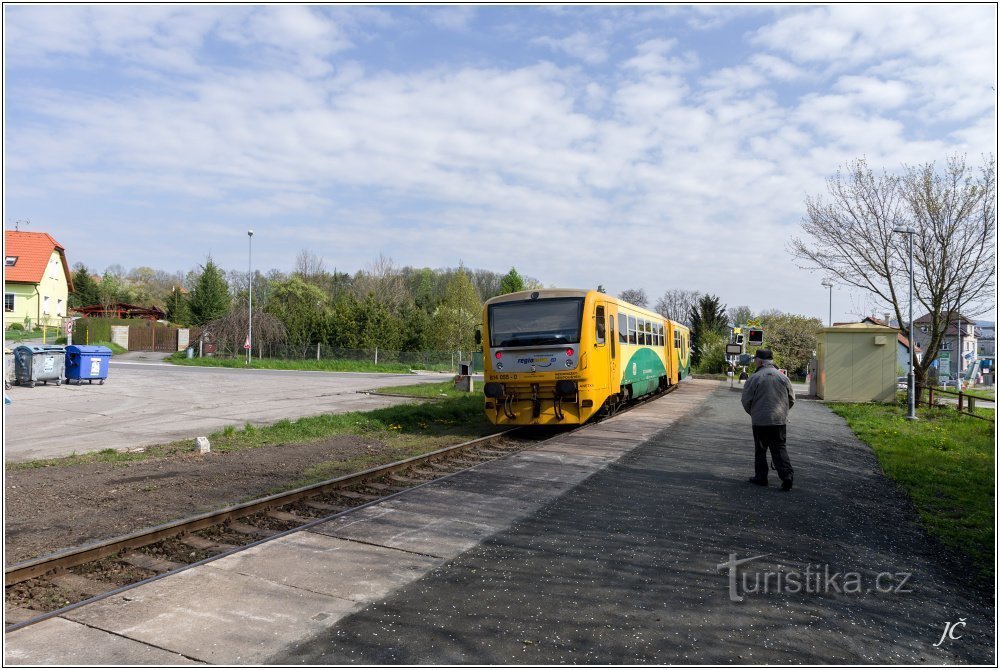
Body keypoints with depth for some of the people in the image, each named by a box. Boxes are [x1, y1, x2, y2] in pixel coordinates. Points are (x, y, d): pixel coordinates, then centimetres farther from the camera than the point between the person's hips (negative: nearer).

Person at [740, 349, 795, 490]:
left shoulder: (754, 378, -9)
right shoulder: (783, 377, 4)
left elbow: (746, 400, -6)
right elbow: (791, 399, 11)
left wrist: (752, 413, 13)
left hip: (760, 421, -3)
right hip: (780, 420, 3)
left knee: (760, 449, 8)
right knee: (779, 448, 9)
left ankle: (761, 477, 14)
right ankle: (787, 475, -5)